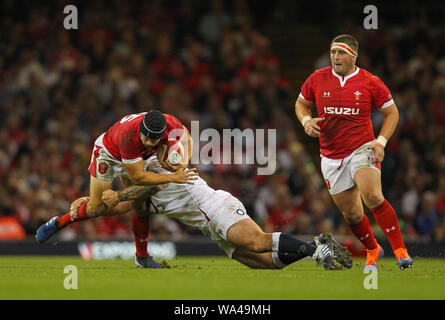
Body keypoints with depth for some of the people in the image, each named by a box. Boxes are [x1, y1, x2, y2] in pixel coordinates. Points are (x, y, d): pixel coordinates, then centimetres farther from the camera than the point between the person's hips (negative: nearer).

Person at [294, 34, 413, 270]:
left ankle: (400, 250, -18)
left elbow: (391, 112, 6)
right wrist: (306, 120, -4)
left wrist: (381, 141, -7)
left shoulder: (370, 82, -4)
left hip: (362, 149, -3)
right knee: (352, 214, 6)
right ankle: (372, 251, 33)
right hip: (331, 157, 3)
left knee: (373, 196, -27)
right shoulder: (317, 79, 1)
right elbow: (301, 103, 17)